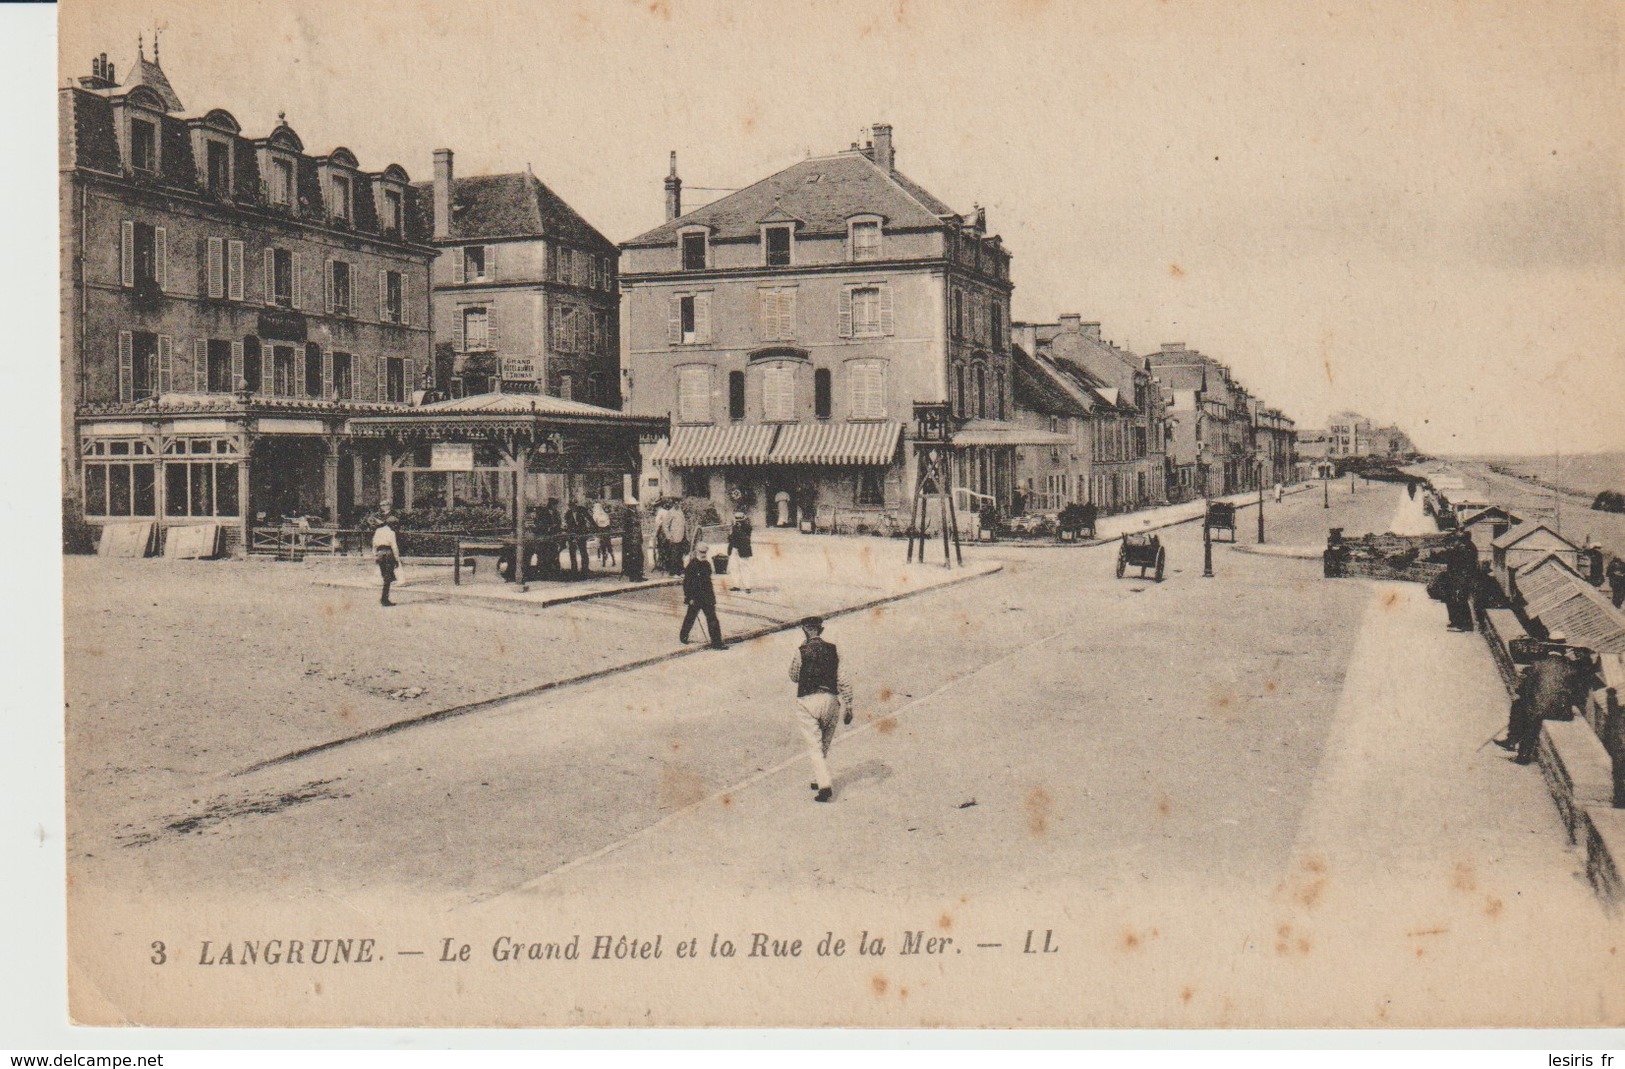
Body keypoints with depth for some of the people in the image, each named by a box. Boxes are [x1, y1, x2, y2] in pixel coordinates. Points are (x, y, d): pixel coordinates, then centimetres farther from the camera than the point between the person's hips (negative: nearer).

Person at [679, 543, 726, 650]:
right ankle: (683, 636, 30)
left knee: (712, 618, -1)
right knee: (690, 617, 10)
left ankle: (716, 642, 1)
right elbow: (686, 582, -13)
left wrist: (712, 594, 19)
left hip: (707, 596, 6)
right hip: (695, 597, -6)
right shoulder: (692, 565, -13)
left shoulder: (707, 564, 8)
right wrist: (689, 597, -15)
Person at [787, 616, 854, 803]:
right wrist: (848, 707, 1)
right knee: (825, 744, 21)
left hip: (807, 701, -3)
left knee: (814, 746, -2)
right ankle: (819, 779, 27)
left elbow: (794, 677, 9)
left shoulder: (801, 652, -6)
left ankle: (825, 785, -15)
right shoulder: (834, 651, 1)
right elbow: (842, 680, -2)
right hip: (830, 700, 3)